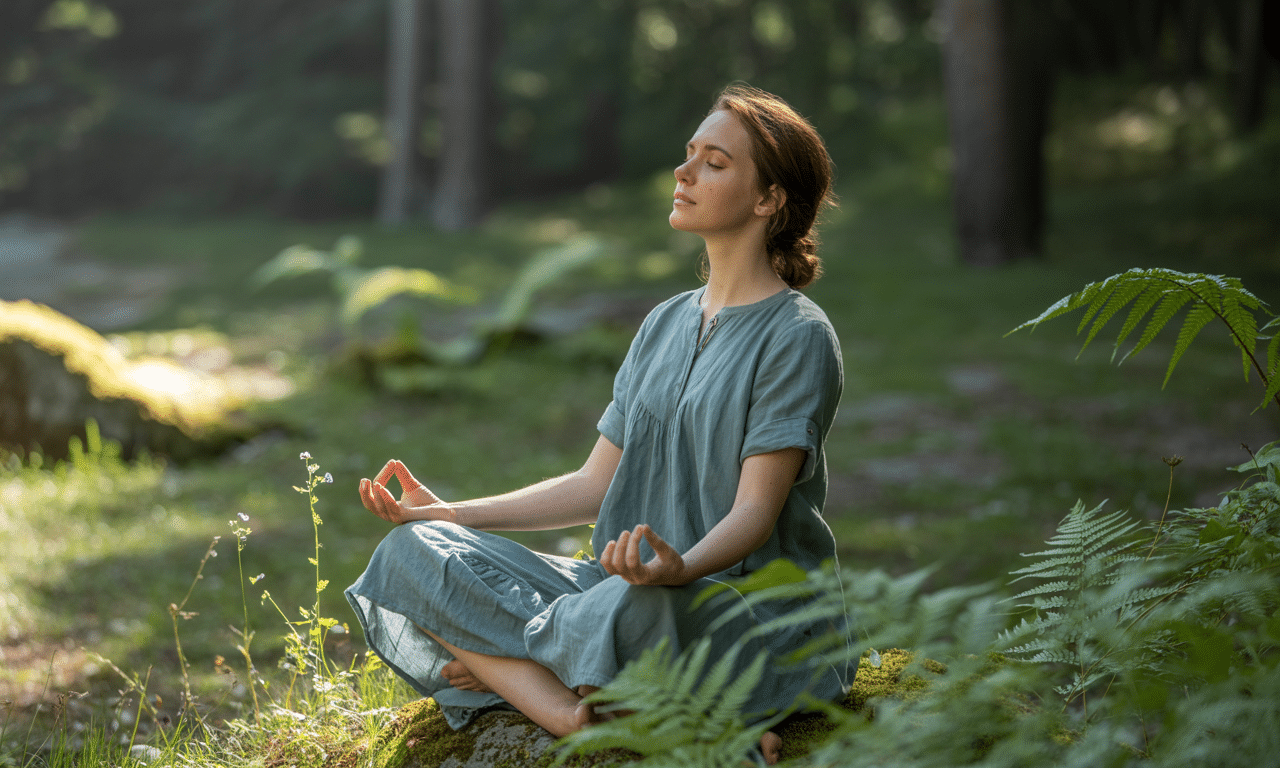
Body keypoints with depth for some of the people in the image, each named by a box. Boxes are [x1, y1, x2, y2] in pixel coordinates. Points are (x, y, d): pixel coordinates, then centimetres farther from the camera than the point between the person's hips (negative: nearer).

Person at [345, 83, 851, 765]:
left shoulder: (798, 337, -6)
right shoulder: (665, 325, 17)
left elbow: (755, 512, -14)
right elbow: (596, 485, 15)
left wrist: (681, 567, -36)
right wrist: (452, 514, 7)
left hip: (751, 607, -8)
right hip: (629, 580, 8)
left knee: (632, 610, -44)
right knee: (416, 550, -11)